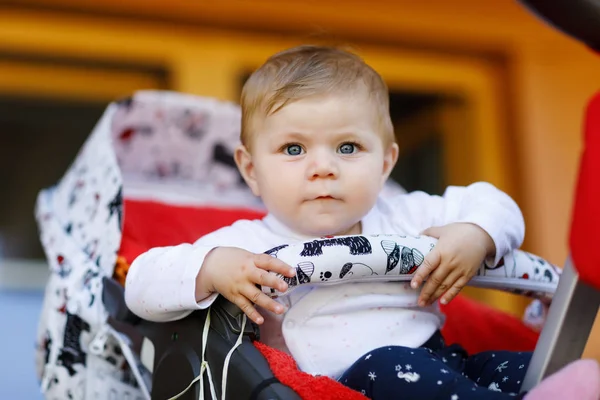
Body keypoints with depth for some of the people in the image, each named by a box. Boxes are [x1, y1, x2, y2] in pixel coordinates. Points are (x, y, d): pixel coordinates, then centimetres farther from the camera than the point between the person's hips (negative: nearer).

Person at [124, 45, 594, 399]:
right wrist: (211, 269, -21)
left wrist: (475, 237, -1)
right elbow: (142, 287, -2)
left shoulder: (402, 217, 14)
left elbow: (494, 205, 23)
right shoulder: (249, 247, 2)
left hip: (446, 361, 5)